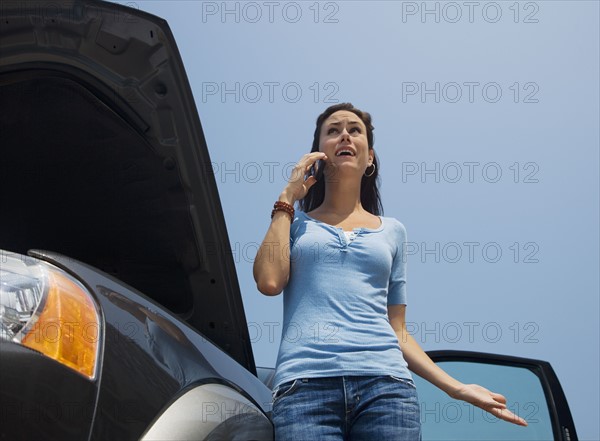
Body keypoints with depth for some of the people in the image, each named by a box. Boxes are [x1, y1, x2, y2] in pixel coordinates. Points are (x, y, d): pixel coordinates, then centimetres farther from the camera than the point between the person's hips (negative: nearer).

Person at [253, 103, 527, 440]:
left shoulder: (392, 231, 20)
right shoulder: (295, 222, 16)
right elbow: (269, 281, -4)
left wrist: (456, 387, 8)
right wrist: (287, 198, 6)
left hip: (385, 383, 2)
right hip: (305, 383, -1)